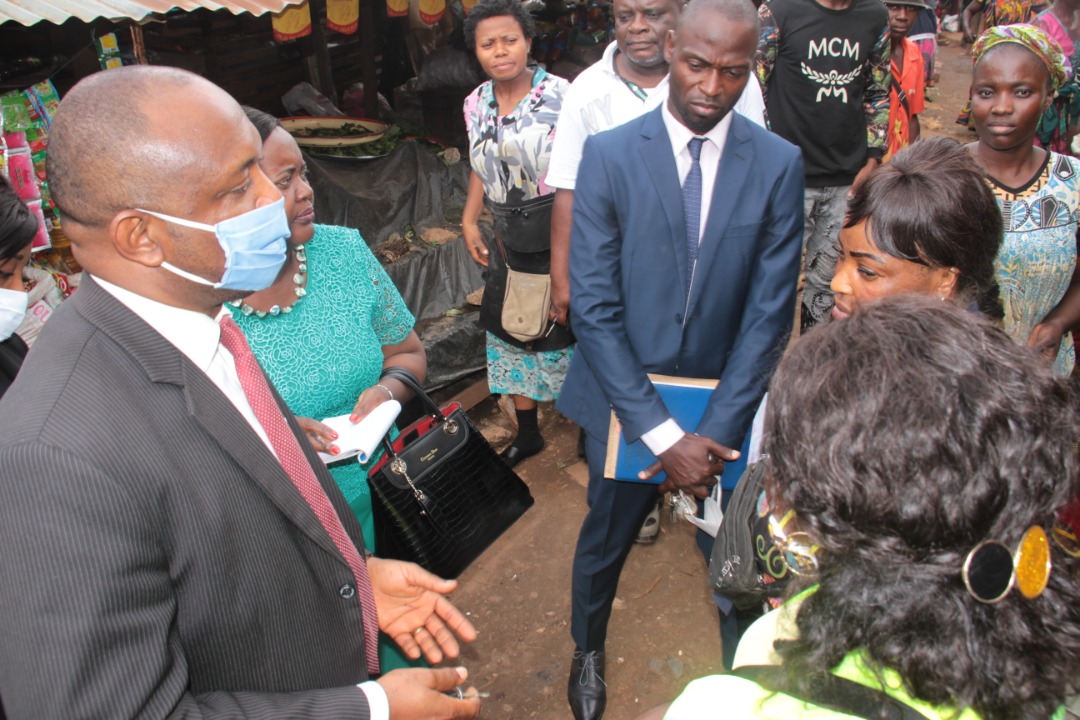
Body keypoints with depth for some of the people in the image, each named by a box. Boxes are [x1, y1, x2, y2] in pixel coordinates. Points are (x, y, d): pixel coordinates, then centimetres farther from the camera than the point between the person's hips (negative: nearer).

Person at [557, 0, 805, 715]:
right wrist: (662, 433, -18)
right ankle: (588, 650, 50)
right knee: (604, 543, 19)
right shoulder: (609, 154, -11)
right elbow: (593, 308, -14)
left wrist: (716, 429, -15)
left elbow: (770, 313, -7)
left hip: (727, 409, 1)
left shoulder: (779, 164, -7)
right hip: (627, 401, 0)